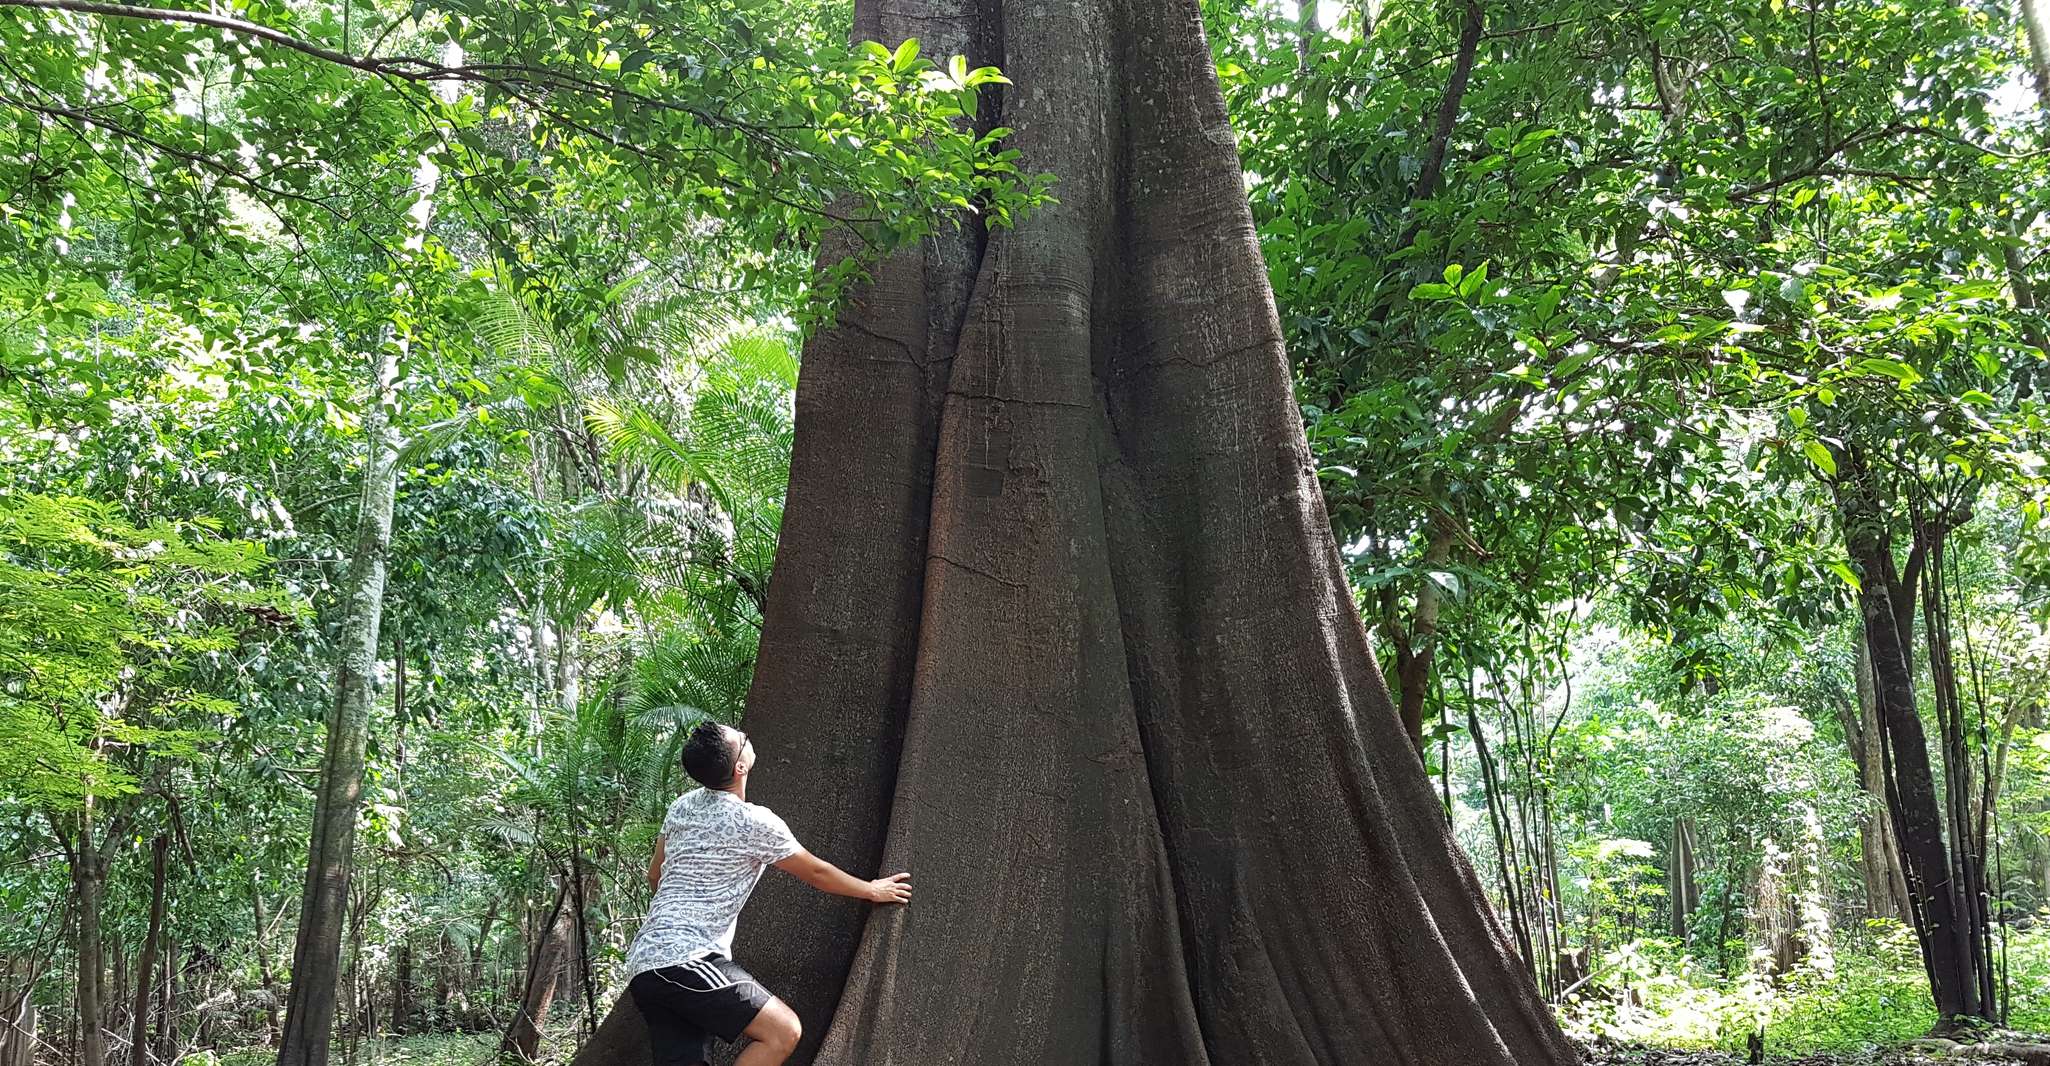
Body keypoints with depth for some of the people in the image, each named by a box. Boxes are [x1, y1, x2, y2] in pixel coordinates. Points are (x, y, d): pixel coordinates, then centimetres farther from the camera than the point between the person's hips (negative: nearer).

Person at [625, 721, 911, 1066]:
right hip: (685, 959, -9)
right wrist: (872, 890, 21)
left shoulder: (682, 806, 14)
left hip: (642, 962, 9)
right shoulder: (754, 822, -8)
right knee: (783, 1031, -10)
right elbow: (816, 873, 5)